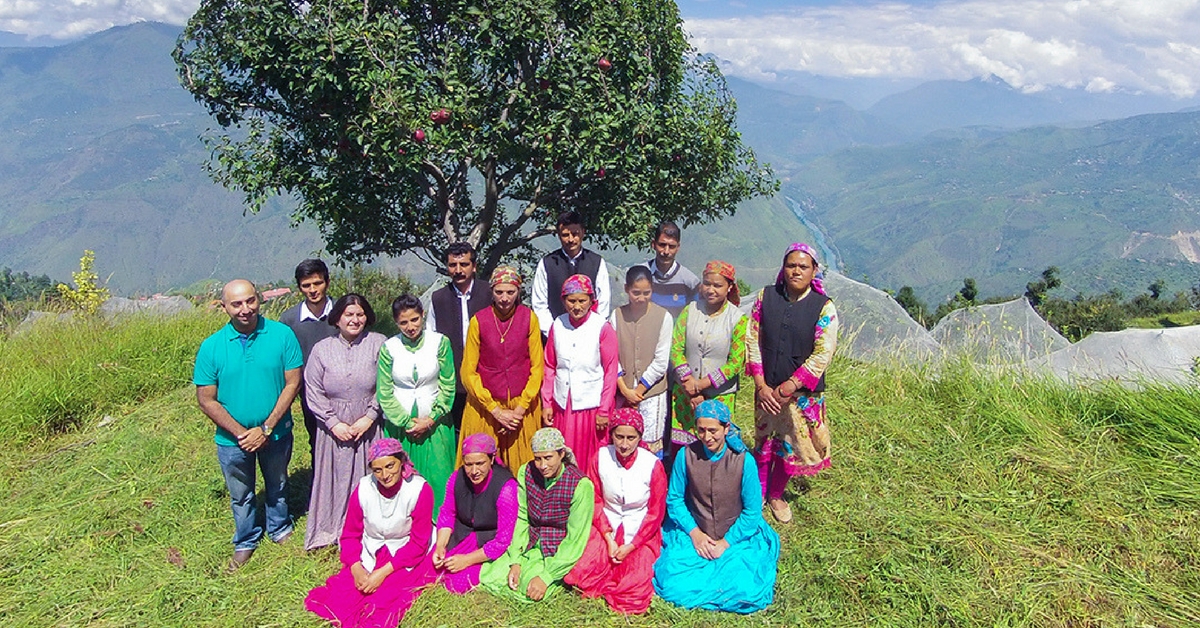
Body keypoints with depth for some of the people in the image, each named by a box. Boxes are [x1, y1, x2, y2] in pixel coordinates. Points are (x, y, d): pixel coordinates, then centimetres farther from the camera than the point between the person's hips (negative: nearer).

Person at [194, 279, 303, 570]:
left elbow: (292, 383, -14)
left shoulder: (282, 334, -15)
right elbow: (206, 400, -9)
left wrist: (266, 429, -18)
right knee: (241, 496, 21)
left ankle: (280, 530, 48)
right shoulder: (211, 347, -13)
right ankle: (246, 542, 44)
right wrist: (240, 433, -17)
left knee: (277, 487, 23)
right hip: (232, 439, 0)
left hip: (276, 434, 0)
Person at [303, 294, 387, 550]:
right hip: (335, 429, 2)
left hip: (369, 427, -1)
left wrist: (369, 418, -12)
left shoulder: (379, 344, -5)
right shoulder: (322, 349, 2)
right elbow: (314, 392, 1)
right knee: (337, 478, 9)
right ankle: (334, 528, 25)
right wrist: (334, 423, -6)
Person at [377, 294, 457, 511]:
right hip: (401, 425, 1)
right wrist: (407, 422, -8)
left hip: (434, 425, 0)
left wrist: (430, 420, -9)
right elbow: (384, 393, -2)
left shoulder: (440, 342, -4)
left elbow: (448, 387, -3)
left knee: (437, 476, 1)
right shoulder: (389, 348, -2)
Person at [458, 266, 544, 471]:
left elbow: (537, 367, 0)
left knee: (522, 467, 5)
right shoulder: (479, 321, -6)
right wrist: (495, 410, -9)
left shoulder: (529, 318, -3)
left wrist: (520, 408, -8)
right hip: (485, 407, -1)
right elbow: (468, 373, -4)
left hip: (523, 407, 1)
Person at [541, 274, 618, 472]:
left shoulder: (603, 328, -9)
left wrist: (604, 411, -6)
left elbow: (610, 372, -6)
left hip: (592, 406, -3)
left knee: (592, 461, 5)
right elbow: (549, 368, 8)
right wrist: (546, 403, 6)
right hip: (562, 405, 3)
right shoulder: (557, 326, 1)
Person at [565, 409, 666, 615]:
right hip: (607, 529, 2)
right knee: (582, 575, -18)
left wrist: (630, 547, -11)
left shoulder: (653, 465, -11)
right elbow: (595, 502, 0)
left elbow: (656, 512, -4)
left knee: (634, 587, -20)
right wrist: (608, 539, -11)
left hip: (641, 532, -2)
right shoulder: (601, 458, -6)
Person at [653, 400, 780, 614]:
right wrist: (695, 533, -11)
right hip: (693, 534, 1)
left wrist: (726, 542, -12)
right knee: (672, 584, -18)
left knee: (745, 591, -21)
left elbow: (752, 511, -6)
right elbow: (674, 500, 0)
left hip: (737, 537, -1)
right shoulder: (686, 455, -9)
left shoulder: (744, 460, -13)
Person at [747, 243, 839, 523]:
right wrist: (761, 385, -10)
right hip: (766, 389, 2)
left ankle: (776, 495, 33)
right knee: (763, 442, 13)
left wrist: (788, 388, -16)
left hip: (802, 392, -1)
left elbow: (822, 355, -13)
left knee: (790, 446, 11)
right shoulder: (765, 297, -3)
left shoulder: (824, 307, -10)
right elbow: (753, 340, -2)